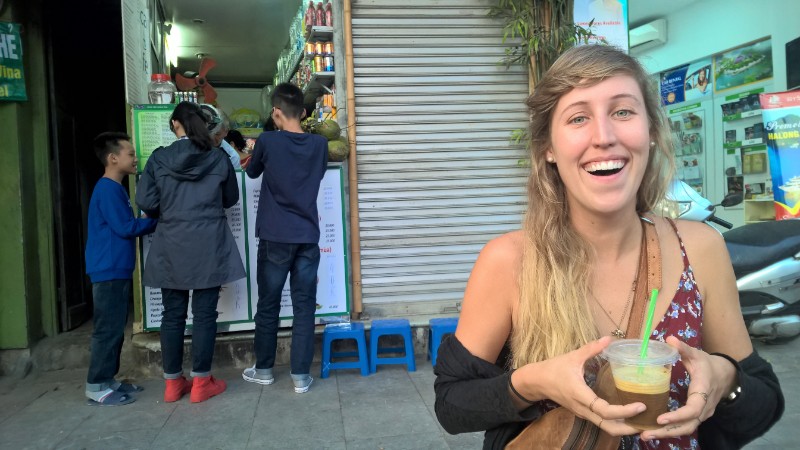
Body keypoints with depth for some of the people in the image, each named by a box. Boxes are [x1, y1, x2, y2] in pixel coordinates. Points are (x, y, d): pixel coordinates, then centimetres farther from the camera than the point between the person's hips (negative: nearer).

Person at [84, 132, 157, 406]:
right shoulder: (108, 190, -14)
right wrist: (156, 221, -7)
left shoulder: (115, 189, 16)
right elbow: (125, 228, -18)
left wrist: (152, 223, 6)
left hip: (117, 271, 10)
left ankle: (107, 380, 21)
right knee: (108, 329, -5)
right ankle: (97, 387, 2)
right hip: (109, 271, -10)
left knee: (115, 329, 13)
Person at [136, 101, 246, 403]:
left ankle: (173, 383, 18)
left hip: (171, 246, 1)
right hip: (209, 245, -1)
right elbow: (231, 199, 10)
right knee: (204, 313, 4)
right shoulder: (219, 159, -1)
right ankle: (201, 382, 10)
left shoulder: (159, 158, -2)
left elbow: (145, 202, -4)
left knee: (173, 314, 9)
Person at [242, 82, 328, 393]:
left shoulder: (267, 141, -7)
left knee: (268, 306, 11)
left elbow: (253, 172, 11)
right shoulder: (319, 145, 2)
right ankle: (300, 375, 9)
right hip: (308, 237, 2)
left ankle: (264, 369, 24)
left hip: (275, 237, -2)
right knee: (304, 307, 5)